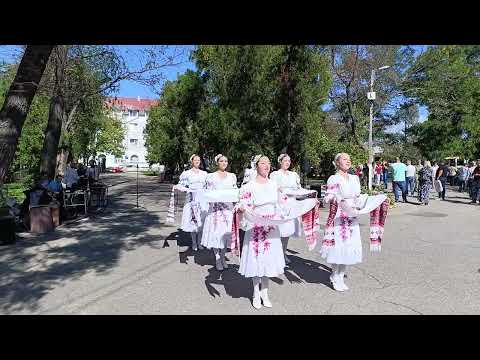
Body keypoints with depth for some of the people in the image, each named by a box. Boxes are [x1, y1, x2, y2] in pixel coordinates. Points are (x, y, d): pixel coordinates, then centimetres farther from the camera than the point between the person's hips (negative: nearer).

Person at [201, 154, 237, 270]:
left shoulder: (232, 176, 11)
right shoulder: (211, 176, 3)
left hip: (228, 207, 2)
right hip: (215, 207, -2)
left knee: (226, 232, 5)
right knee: (215, 232, -2)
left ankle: (223, 257, 20)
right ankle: (217, 259, 13)